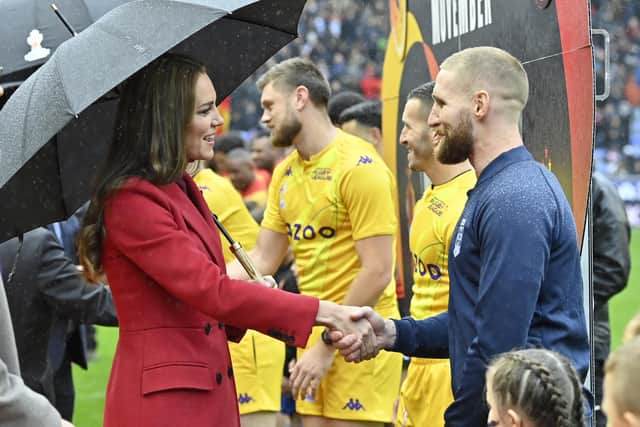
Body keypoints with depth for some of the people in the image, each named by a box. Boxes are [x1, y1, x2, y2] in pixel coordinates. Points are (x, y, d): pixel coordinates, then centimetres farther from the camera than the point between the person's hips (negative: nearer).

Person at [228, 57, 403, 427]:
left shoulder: (359, 166, -13)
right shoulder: (285, 173, 11)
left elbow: (377, 272, -17)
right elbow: (262, 260, 15)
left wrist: (328, 345, -16)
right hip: (313, 333, 7)